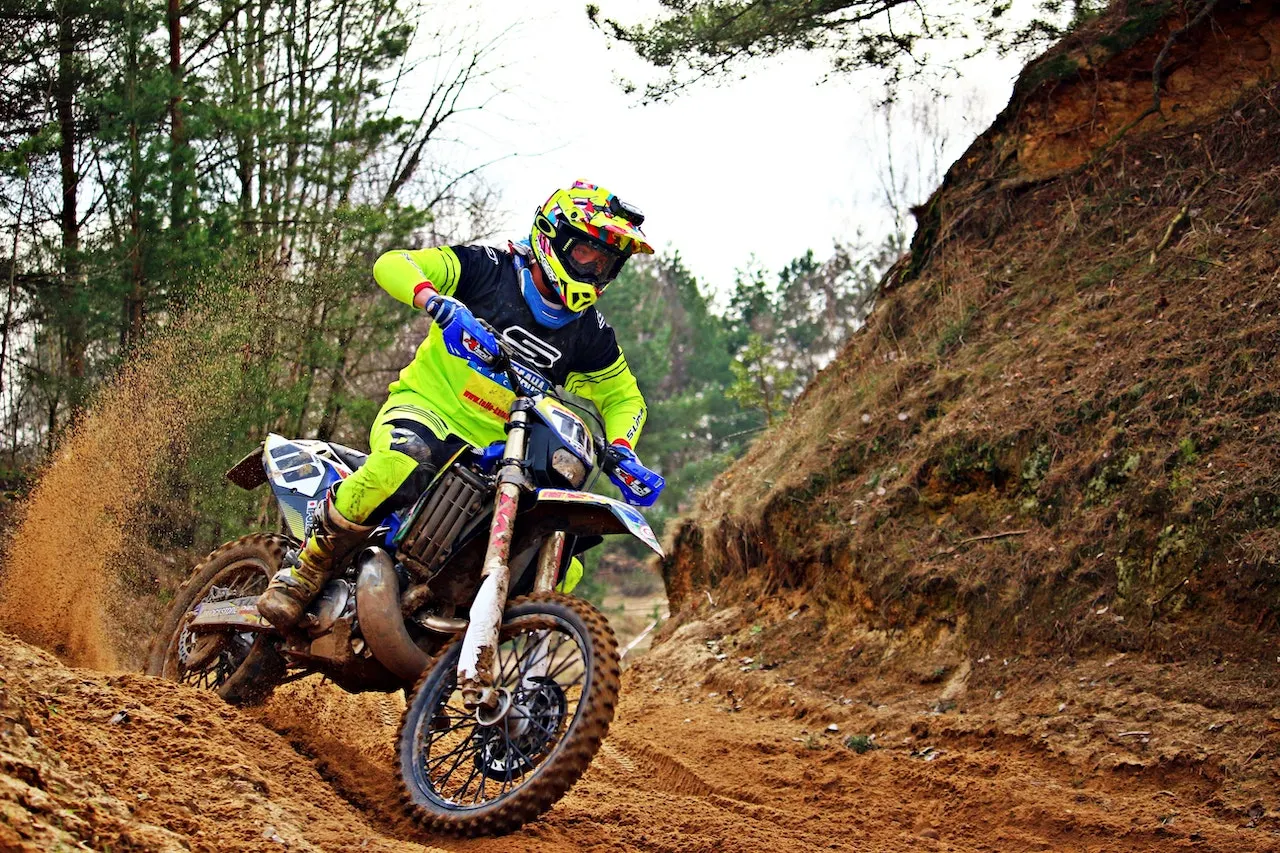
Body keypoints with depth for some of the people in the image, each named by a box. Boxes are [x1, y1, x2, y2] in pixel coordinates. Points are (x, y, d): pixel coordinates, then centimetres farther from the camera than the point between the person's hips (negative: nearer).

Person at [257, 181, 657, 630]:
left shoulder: (590, 334, 8)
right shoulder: (488, 268, -4)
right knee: (401, 462, -42)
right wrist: (434, 299, -34)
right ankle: (301, 573, -25)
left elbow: (624, 398, 19)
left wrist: (619, 448, -4)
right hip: (425, 407, -5)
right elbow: (391, 264, -12)